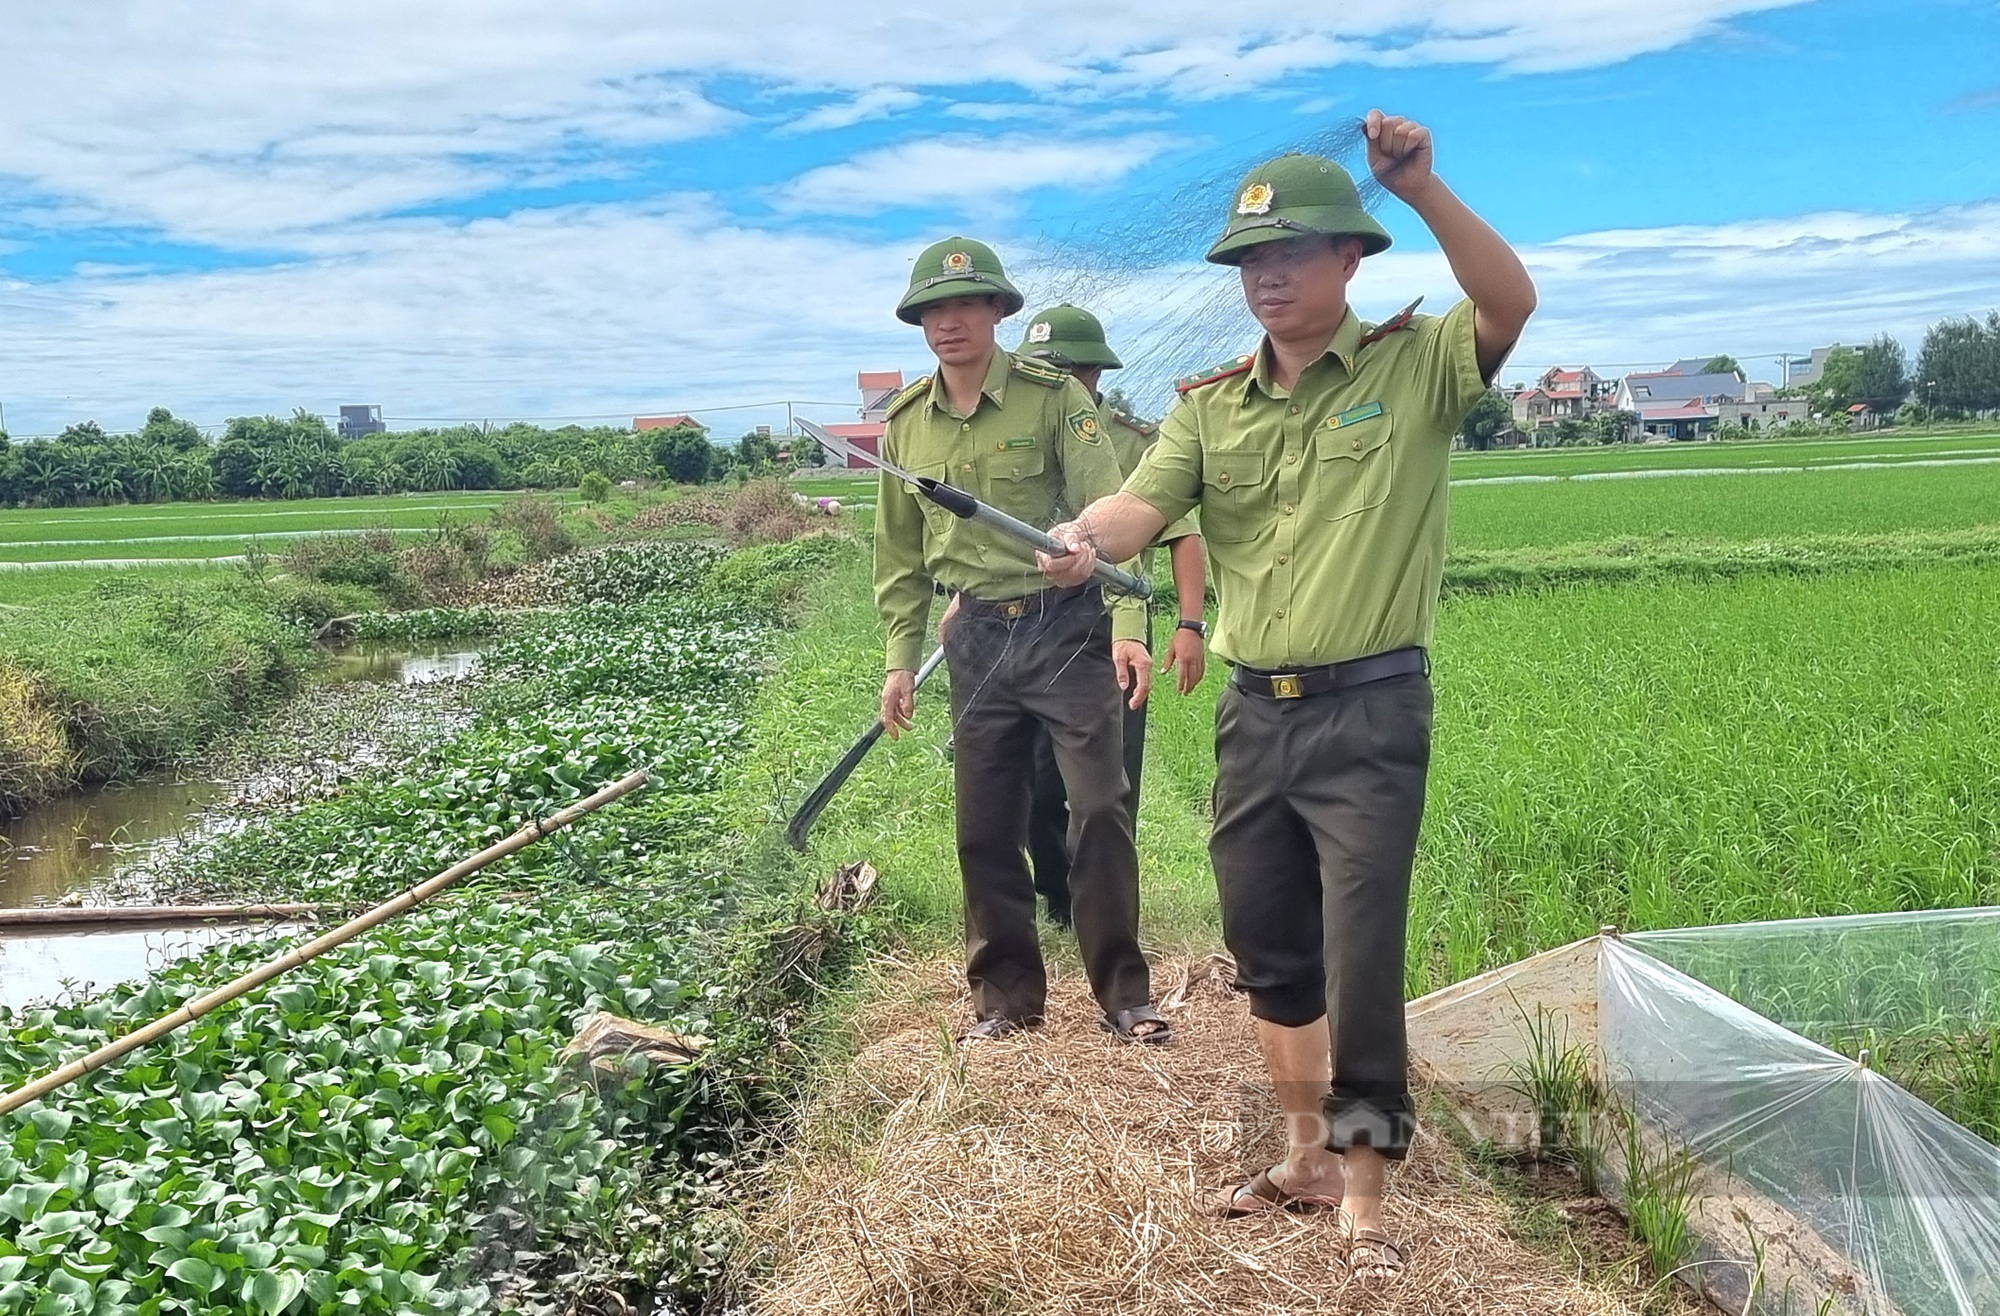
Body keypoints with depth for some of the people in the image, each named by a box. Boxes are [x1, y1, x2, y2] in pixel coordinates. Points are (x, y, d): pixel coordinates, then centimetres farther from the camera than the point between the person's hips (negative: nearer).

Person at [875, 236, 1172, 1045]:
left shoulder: (1054, 398, -7)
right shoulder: (905, 423, 7)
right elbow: (901, 553, 14)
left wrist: (1126, 626, -21)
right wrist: (900, 660, 11)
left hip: (1066, 626, -4)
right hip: (976, 638, 4)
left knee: (1100, 809, -4)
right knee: (985, 825, 9)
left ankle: (1123, 992, 10)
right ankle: (1005, 992, 24)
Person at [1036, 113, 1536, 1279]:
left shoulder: (1415, 365, -3)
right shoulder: (1210, 404, 7)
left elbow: (1511, 307, -20)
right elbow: (1147, 500, -8)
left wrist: (1421, 187, -31)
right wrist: (1085, 539, -30)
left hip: (1372, 711, -5)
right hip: (1254, 709, 5)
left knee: (1361, 954, -3)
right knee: (1269, 947, 15)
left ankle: (1365, 1194, 14)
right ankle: (1308, 1155, 34)